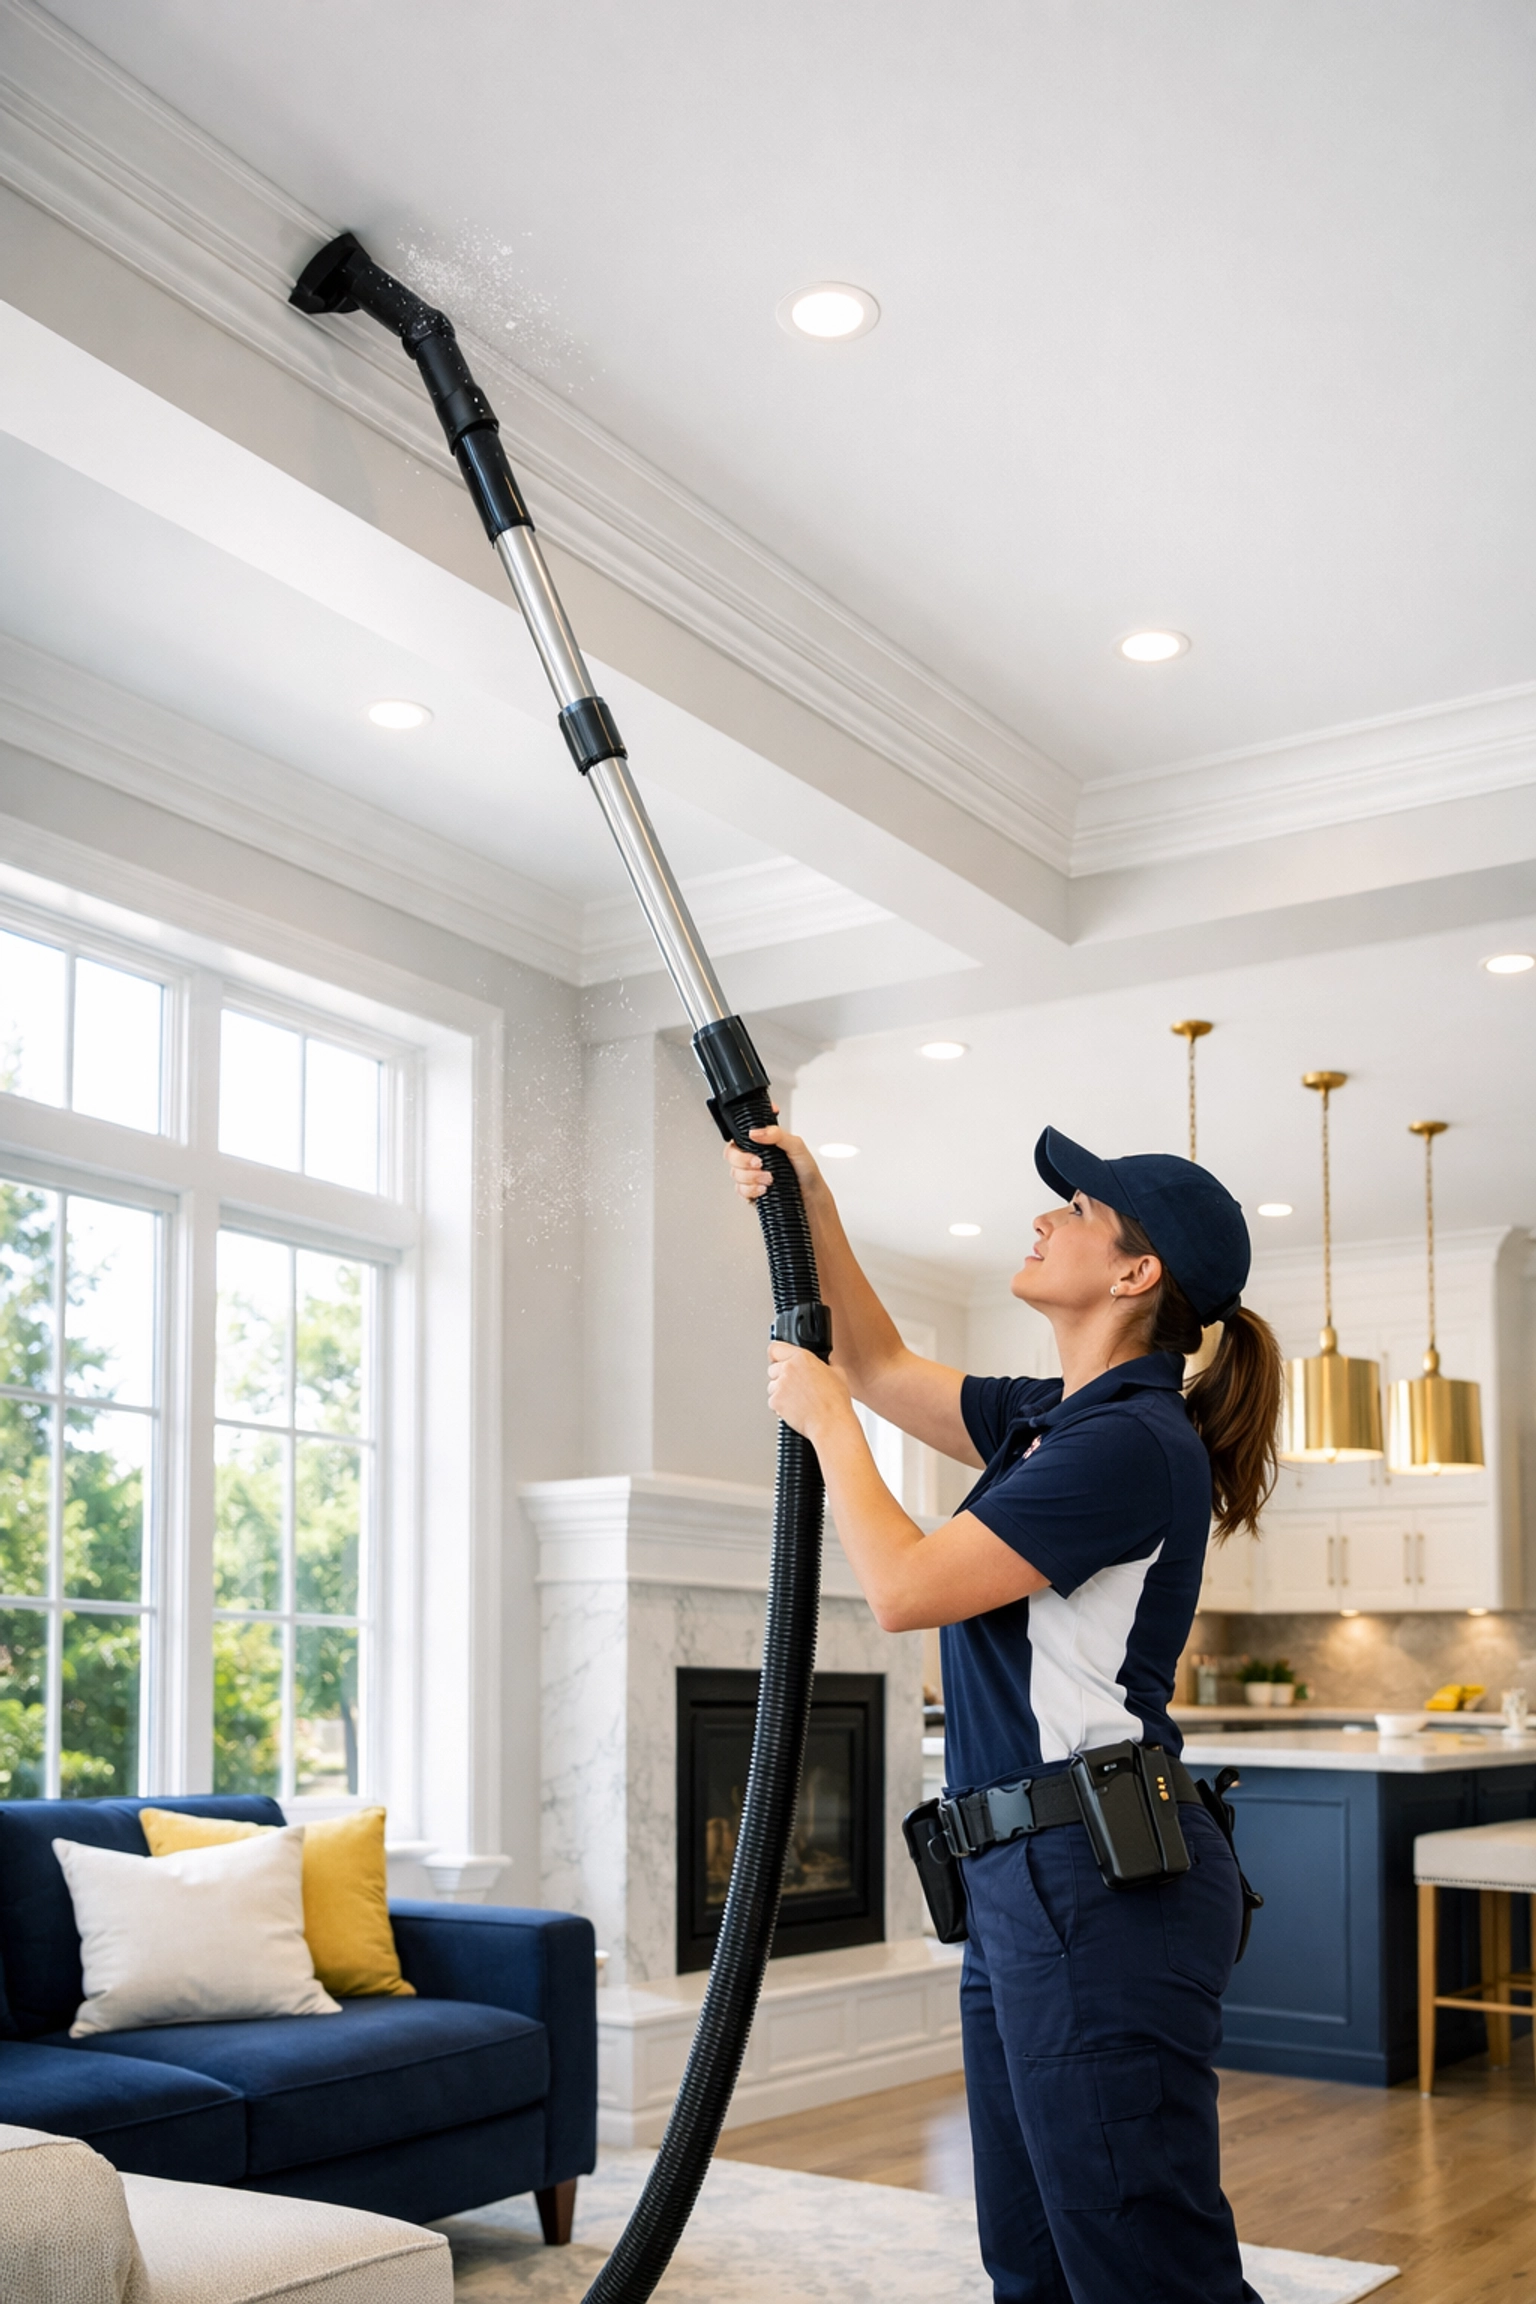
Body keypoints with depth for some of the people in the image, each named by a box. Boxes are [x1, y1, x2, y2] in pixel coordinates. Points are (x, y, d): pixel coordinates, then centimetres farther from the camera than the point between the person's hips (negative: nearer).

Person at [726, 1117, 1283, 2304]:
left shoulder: (1133, 1439, -14)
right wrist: (811, 1205, 19)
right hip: (1027, 1884, 10)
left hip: (1099, 1884, -10)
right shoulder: (1051, 1418, 15)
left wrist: (825, 1420, -2)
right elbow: (884, 1367, 29)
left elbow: (904, 1586, -16)